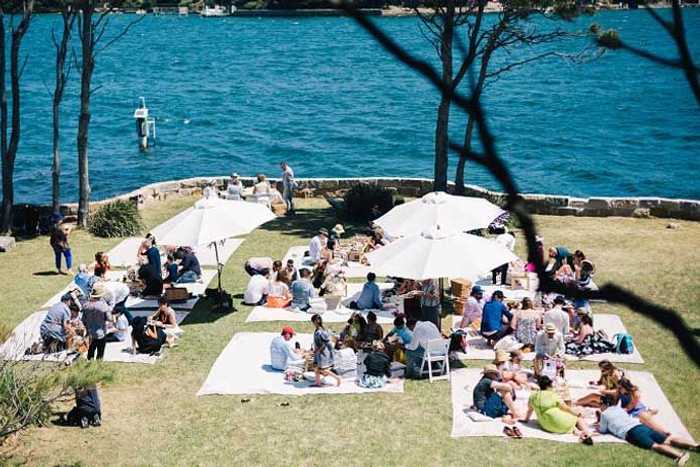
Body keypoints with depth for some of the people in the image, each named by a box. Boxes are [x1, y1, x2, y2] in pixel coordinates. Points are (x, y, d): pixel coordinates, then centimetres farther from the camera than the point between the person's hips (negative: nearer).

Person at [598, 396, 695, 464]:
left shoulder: (604, 414, 11)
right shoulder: (618, 408, 32)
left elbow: (603, 430, 19)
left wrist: (598, 428, 40)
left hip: (630, 432, -7)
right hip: (641, 426, 7)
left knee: (655, 446, -28)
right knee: (668, 440, -6)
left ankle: (679, 455, -52)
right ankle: (695, 446, -24)